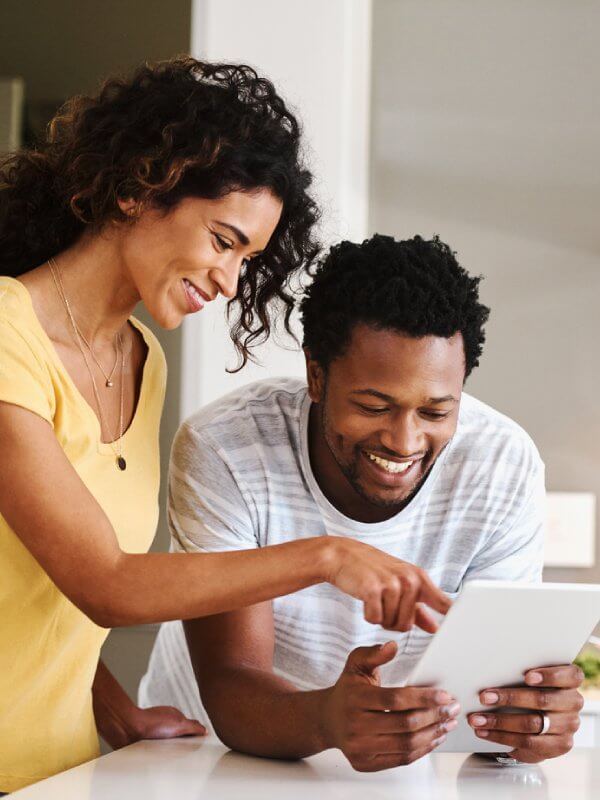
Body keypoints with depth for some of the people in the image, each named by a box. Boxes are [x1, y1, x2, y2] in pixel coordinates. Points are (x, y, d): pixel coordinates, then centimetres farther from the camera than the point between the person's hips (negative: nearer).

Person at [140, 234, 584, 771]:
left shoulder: (505, 469, -14)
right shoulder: (221, 451, -22)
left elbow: (498, 661, -14)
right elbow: (229, 689, -26)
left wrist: (533, 708, -38)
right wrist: (324, 719, -47)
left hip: (397, 772, 2)